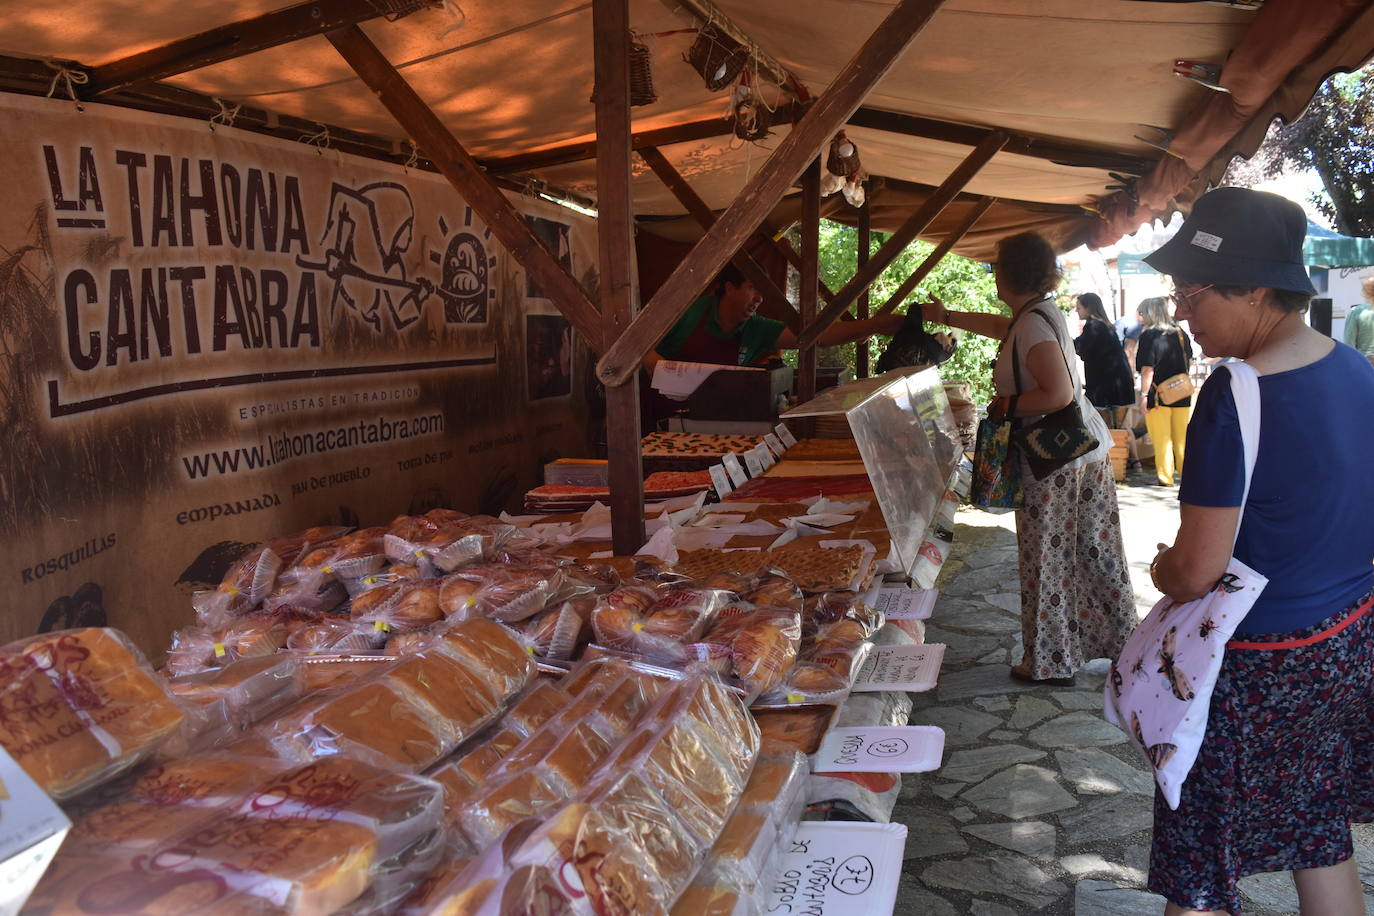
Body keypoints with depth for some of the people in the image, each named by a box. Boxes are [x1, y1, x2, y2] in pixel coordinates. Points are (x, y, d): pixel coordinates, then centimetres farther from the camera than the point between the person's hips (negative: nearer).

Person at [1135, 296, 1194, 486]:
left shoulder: (1149, 335, -12)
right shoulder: (1180, 333, 6)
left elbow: (1147, 368, -17)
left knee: (1162, 440, 2)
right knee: (1182, 438, 14)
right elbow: (1190, 362, 16)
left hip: (1158, 395, -6)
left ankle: (1165, 477, 6)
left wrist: (1144, 395, -16)